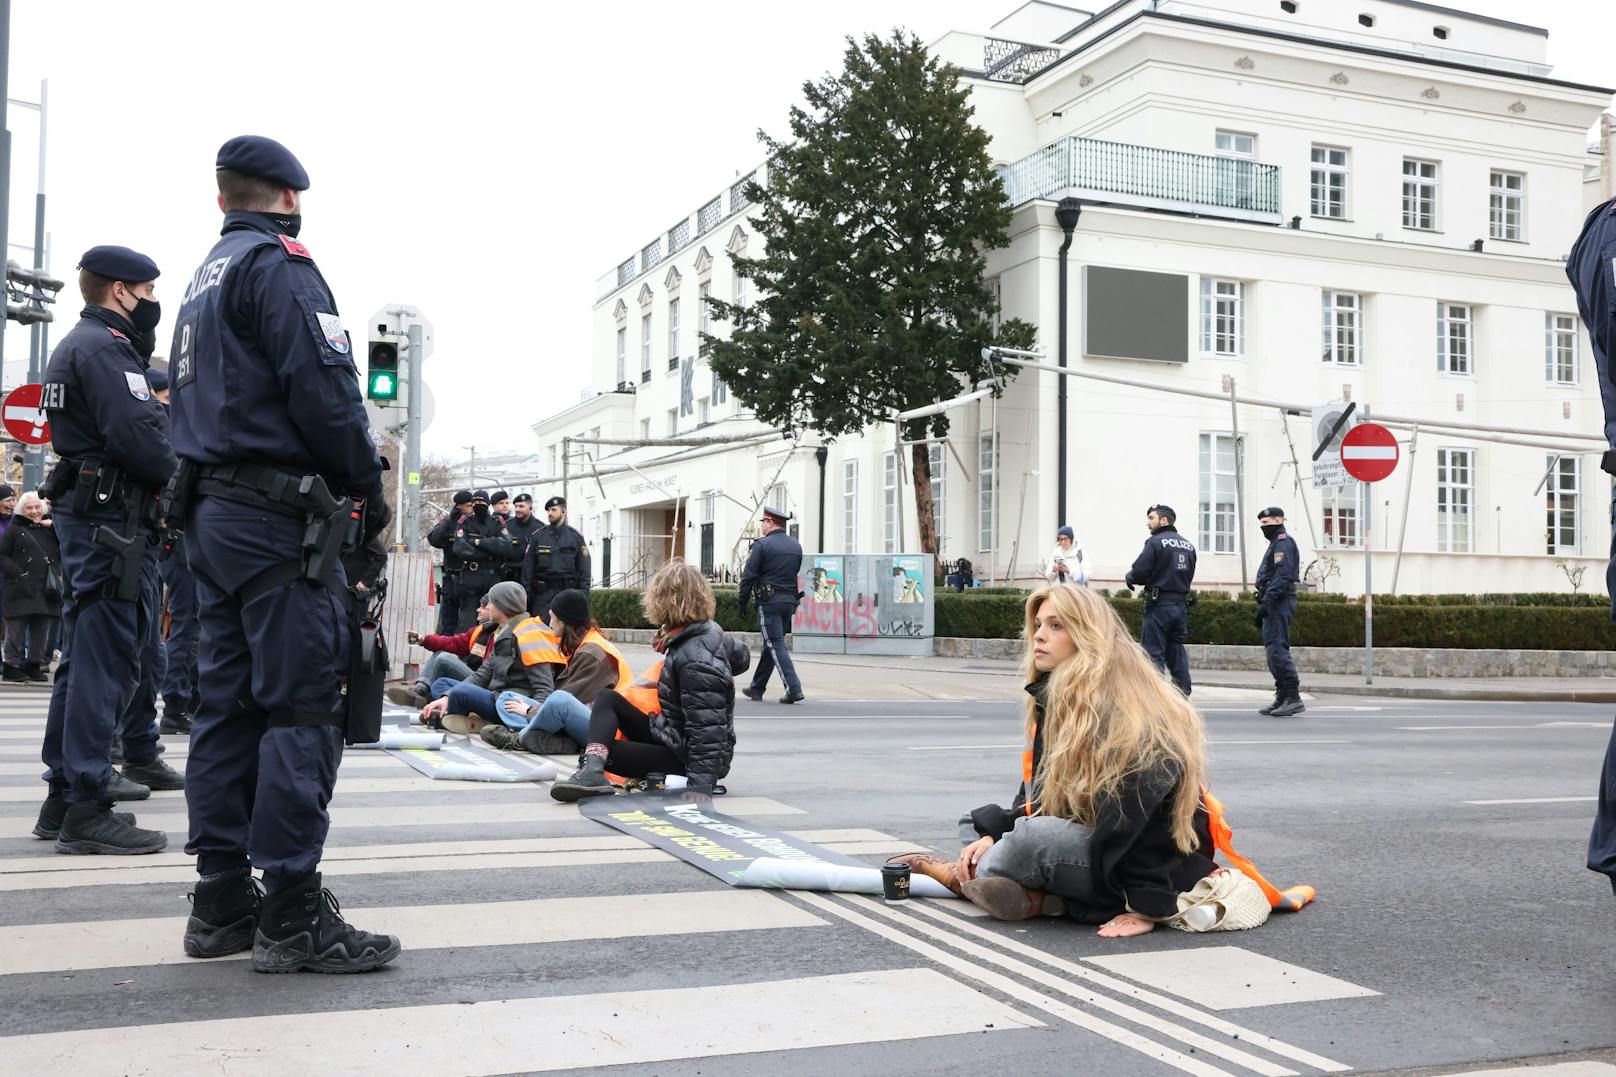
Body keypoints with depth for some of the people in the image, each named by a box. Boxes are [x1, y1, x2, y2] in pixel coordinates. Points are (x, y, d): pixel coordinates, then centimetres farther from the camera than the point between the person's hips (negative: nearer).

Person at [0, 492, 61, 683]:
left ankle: (35, 664, 17)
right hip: (21, 590, -4)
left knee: (42, 631, 8)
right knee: (17, 629, -1)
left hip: (46, 591, 4)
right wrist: (16, 572, -13)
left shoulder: (50, 530, 18)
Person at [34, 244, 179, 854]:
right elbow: (136, 438, -23)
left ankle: (63, 800, 21)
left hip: (82, 516, 11)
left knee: (82, 660, 14)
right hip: (114, 521, -11)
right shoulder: (104, 347, -12)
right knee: (106, 661, -9)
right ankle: (87, 810, -7)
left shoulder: (72, 346, 21)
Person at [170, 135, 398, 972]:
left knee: (227, 704, 9)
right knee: (302, 706, -9)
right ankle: (293, 917, -8)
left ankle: (221, 903, 13)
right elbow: (324, 387, -17)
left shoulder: (204, 278, 22)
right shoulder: (280, 264, -6)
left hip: (212, 516, 9)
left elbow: (192, 394, 21)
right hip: (279, 518, -9)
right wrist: (369, 489, -7)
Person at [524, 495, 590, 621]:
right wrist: (526, 593, 0)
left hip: (568, 590, 0)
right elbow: (527, 566, 7)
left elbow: (584, 568, 5)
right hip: (543, 592, 0)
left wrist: (583, 594, -3)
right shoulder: (537, 536, 7)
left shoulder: (576, 536, 6)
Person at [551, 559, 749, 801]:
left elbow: (707, 728, -31)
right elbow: (741, 657, 20)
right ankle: (592, 771, -23)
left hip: (684, 756, -10)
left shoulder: (696, 661, -29)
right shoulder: (710, 631, -1)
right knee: (607, 698, -1)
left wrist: (701, 784, -34)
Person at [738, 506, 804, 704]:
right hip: (790, 600, 7)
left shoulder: (762, 545, -8)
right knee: (771, 645, 14)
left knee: (776, 645, -6)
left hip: (769, 601, -7)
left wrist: (742, 601, -1)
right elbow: (795, 574, 15)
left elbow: (748, 576, -9)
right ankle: (756, 688, 23)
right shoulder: (796, 546, 12)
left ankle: (794, 688, -16)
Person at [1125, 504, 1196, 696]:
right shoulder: (1188, 545, 13)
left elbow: (1138, 574, -14)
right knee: (1177, 652, 12)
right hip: (1181, 604, 7)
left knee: (1153, 653, -3)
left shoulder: (1156, 542, -9)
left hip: (1159, 604, -7)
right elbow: (1189, 577, 14)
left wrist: (1129, 576, 6)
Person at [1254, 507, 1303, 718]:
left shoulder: (1283, 543, -9)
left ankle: (1293, 697, -19)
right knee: (1275, 649, 11)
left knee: (1276, 649, -16)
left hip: (1279, 603, -11)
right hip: (1276, 604, 11)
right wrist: (1264, 605, 23)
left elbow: (1282, 575, -20)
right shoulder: (1276, 544, 24)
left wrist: (1266, 601, -26)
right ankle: (1282, 698, 14)